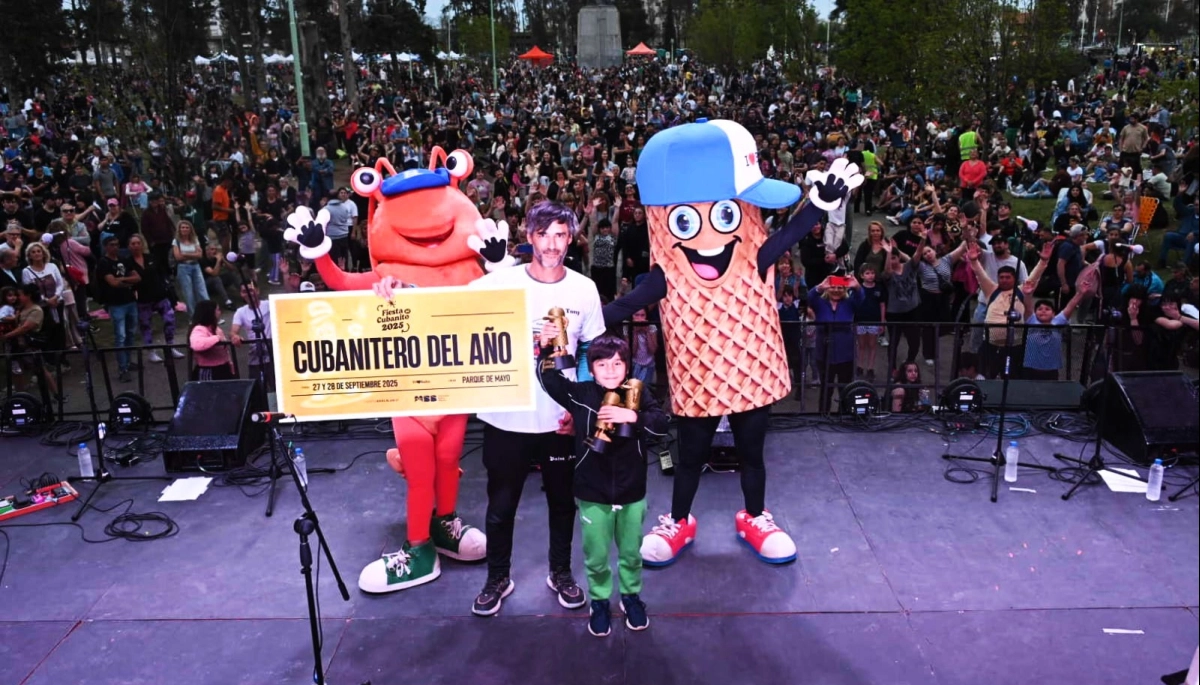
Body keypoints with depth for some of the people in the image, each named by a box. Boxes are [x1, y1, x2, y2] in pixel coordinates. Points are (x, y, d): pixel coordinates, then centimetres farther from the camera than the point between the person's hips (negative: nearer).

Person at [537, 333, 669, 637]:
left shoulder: (639, 394, -8)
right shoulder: (580, 394, -8)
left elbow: (662, 424, -19)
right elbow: (549, 380, -15)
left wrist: (633, 416, -34)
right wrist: (546, 351, -30)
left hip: (632, 492, 1)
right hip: (592, 494, -1)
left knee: (631, 553, 20)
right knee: (596, 558, 14)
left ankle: (631, 596, 43)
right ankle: (599, 601, 37)